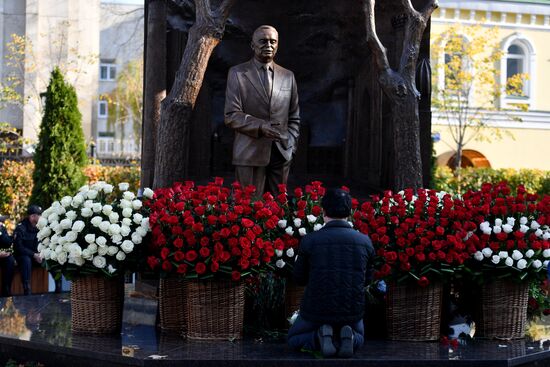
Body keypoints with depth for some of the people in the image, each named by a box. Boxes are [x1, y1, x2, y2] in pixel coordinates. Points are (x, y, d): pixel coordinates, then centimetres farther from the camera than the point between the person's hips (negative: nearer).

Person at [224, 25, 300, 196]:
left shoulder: (288, 76, 14)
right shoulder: (237, 73, 2)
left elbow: (294, 117, 19)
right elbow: (231, 115, -6)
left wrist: (291, 145, 5)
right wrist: (261, 126, -20)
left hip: (282, 154, 3)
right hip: (250, 154, -3)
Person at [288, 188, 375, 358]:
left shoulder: (310, 240, -15)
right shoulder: (365, 241, -8)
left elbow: (299, 278, 0)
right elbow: (367, 279, 7)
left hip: (316, 311, -2)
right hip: (352, 312, 2)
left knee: (294, 339, 27)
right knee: (358, 338, 34)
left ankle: (320, 337, -6)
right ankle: (346, 336, -2)